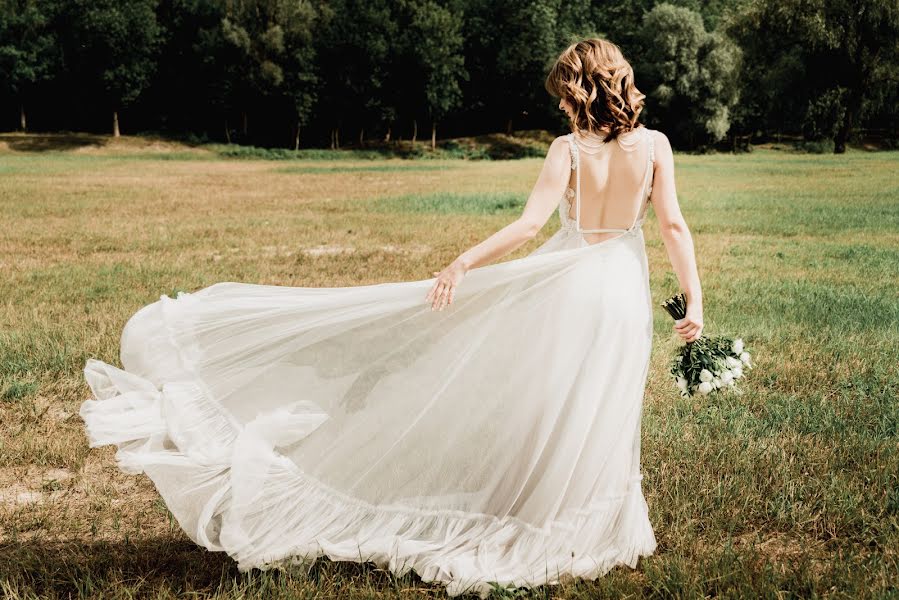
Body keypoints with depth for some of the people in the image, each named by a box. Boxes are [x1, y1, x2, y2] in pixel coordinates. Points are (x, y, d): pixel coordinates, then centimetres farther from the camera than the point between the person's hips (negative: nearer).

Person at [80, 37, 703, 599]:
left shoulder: (567, 150, -11)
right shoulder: (655, 145, -4)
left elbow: (527, 226, -19)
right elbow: (674, 227, -4)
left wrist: (464, 262, -15)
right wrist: (694, 302, 2)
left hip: (566, 285, -3)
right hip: (625, 297, 3)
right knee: (596, 424, 14)